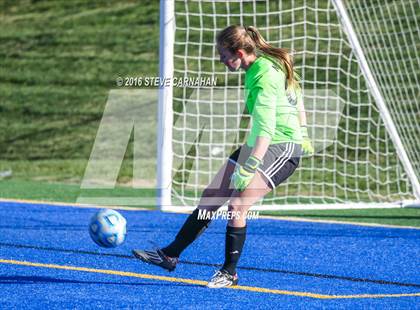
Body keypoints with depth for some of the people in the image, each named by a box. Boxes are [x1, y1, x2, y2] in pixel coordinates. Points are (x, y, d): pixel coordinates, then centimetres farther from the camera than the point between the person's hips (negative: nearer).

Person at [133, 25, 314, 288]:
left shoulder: (264, 77, -24)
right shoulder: (259, 66, 4)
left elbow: (265, 129, -32)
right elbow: (296, 94, 18)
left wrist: (249, 168, -39)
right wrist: (302, 132, 26)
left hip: (283, 148, -10)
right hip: (257, 145, 10)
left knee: (237, 203, -20)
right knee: (212, 196, 5)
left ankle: (230, 272, -4)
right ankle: (171, 255, 10)